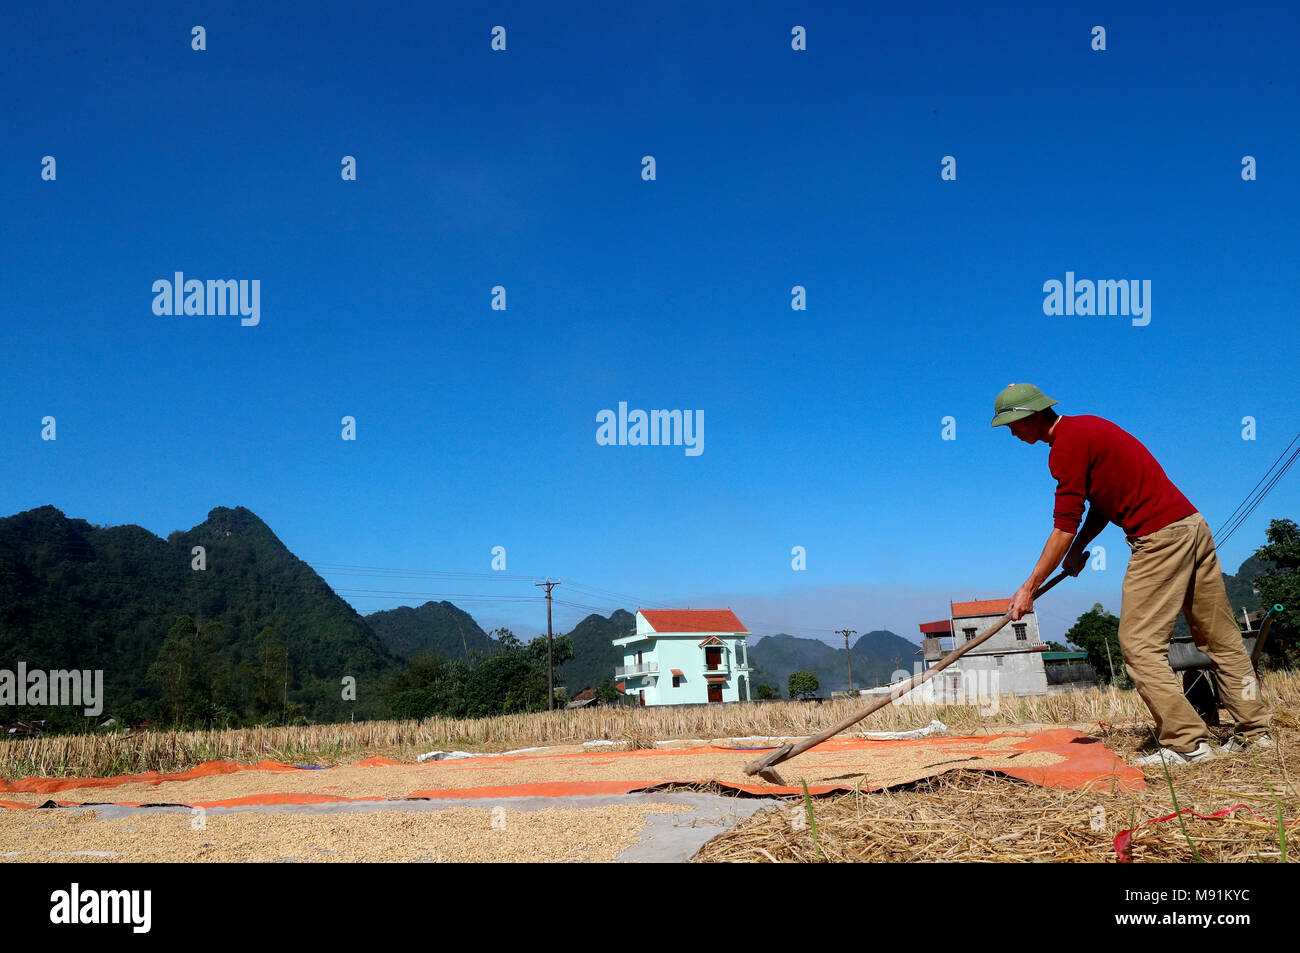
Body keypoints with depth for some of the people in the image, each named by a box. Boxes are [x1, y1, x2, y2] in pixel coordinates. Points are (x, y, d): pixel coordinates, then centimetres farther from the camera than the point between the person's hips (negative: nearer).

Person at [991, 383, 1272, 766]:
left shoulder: (1067, 444, -12)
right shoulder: (1085, 427, 18)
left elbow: (1065, 525, -14)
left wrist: (1029, 587, -9)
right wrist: (1079, 546, 8)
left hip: (1160, 537, -10)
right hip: (1193, 523, 10)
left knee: (1139, 646, -7)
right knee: (1221, 639, 14)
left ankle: (1187, 742, -6)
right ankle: (1254, 732, 22)